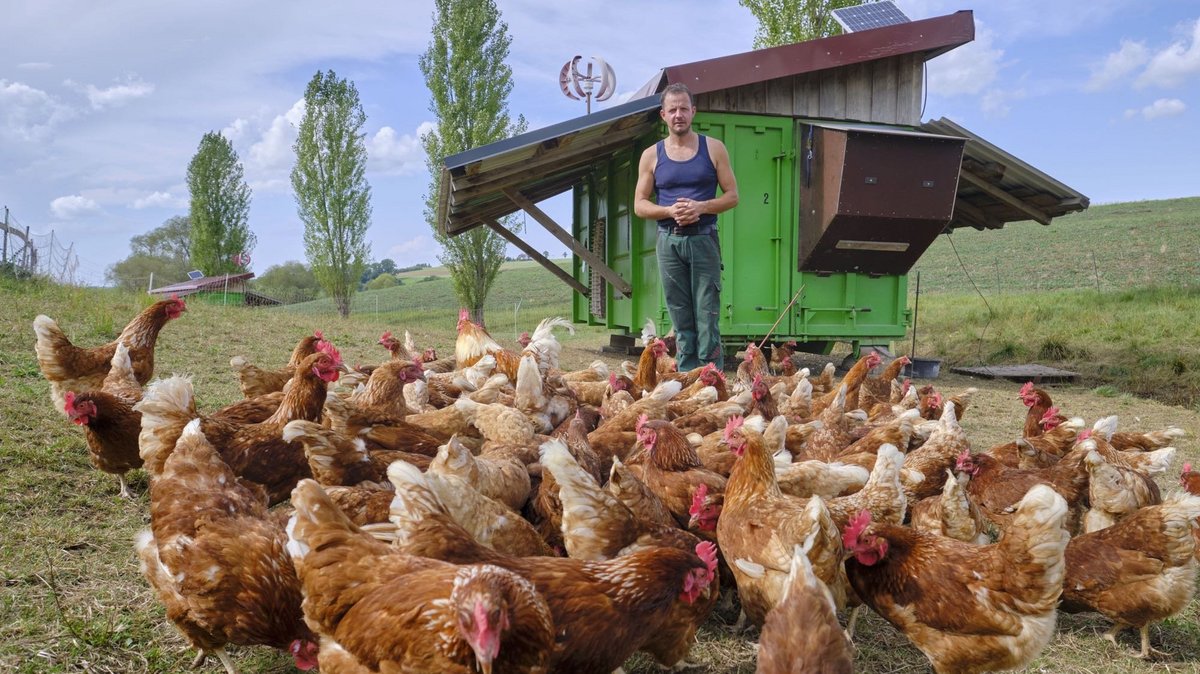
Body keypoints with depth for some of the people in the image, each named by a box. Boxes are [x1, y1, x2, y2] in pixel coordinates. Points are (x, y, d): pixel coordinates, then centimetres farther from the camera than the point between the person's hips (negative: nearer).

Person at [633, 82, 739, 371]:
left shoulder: (713, 149, 5)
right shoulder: (652, 155, 8)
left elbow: (732, 195, 4)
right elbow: (640, 205, 7)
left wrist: (700, 207, -13)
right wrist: (670, 211, -12)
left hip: (703, 239, -1)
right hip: (668, 240, 2)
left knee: (707, 317, -5)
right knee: (681, 321, 5)